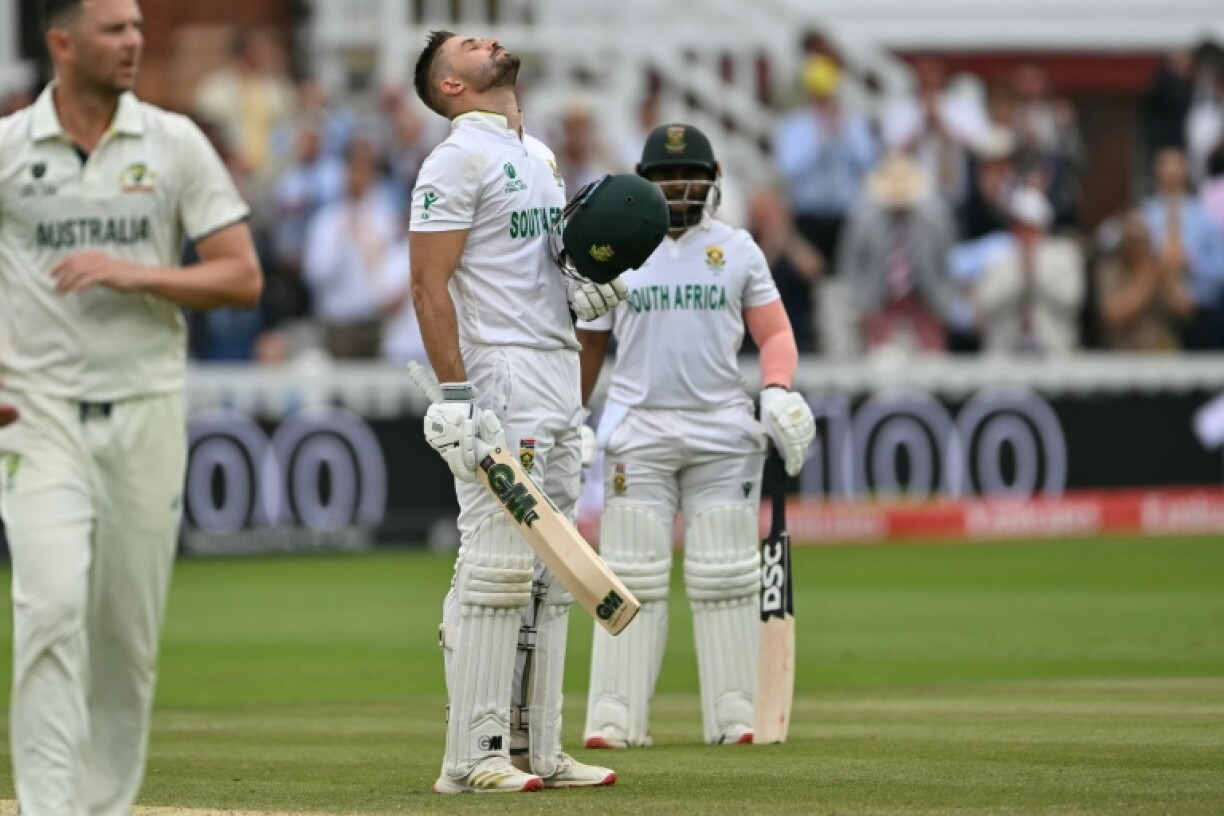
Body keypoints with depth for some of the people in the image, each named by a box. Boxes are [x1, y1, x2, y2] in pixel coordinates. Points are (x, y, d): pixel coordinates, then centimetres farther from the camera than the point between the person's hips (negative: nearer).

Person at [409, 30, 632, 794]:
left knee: (551, 573, 9)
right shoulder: (458, 158, -7)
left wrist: (590, 292, 4)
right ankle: (472, 756, -11)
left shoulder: (541, 156, 20)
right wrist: (455, 397, -20)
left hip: (561, 377, 9)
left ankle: (537, 748, 12)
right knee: (498, 565, -12)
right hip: (500, 376, -9)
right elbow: (431, 285, -13)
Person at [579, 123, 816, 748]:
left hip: (723, 432, 1)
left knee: (725, 578, 1)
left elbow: (775, 331, 7)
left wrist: (778, 389, -12)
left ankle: (733, 714, 4)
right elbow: (587, 345, 12)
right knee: (633, 578, -4)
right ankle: (615, 718, -5)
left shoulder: (737, 250, 8)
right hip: (638, 432, -1)